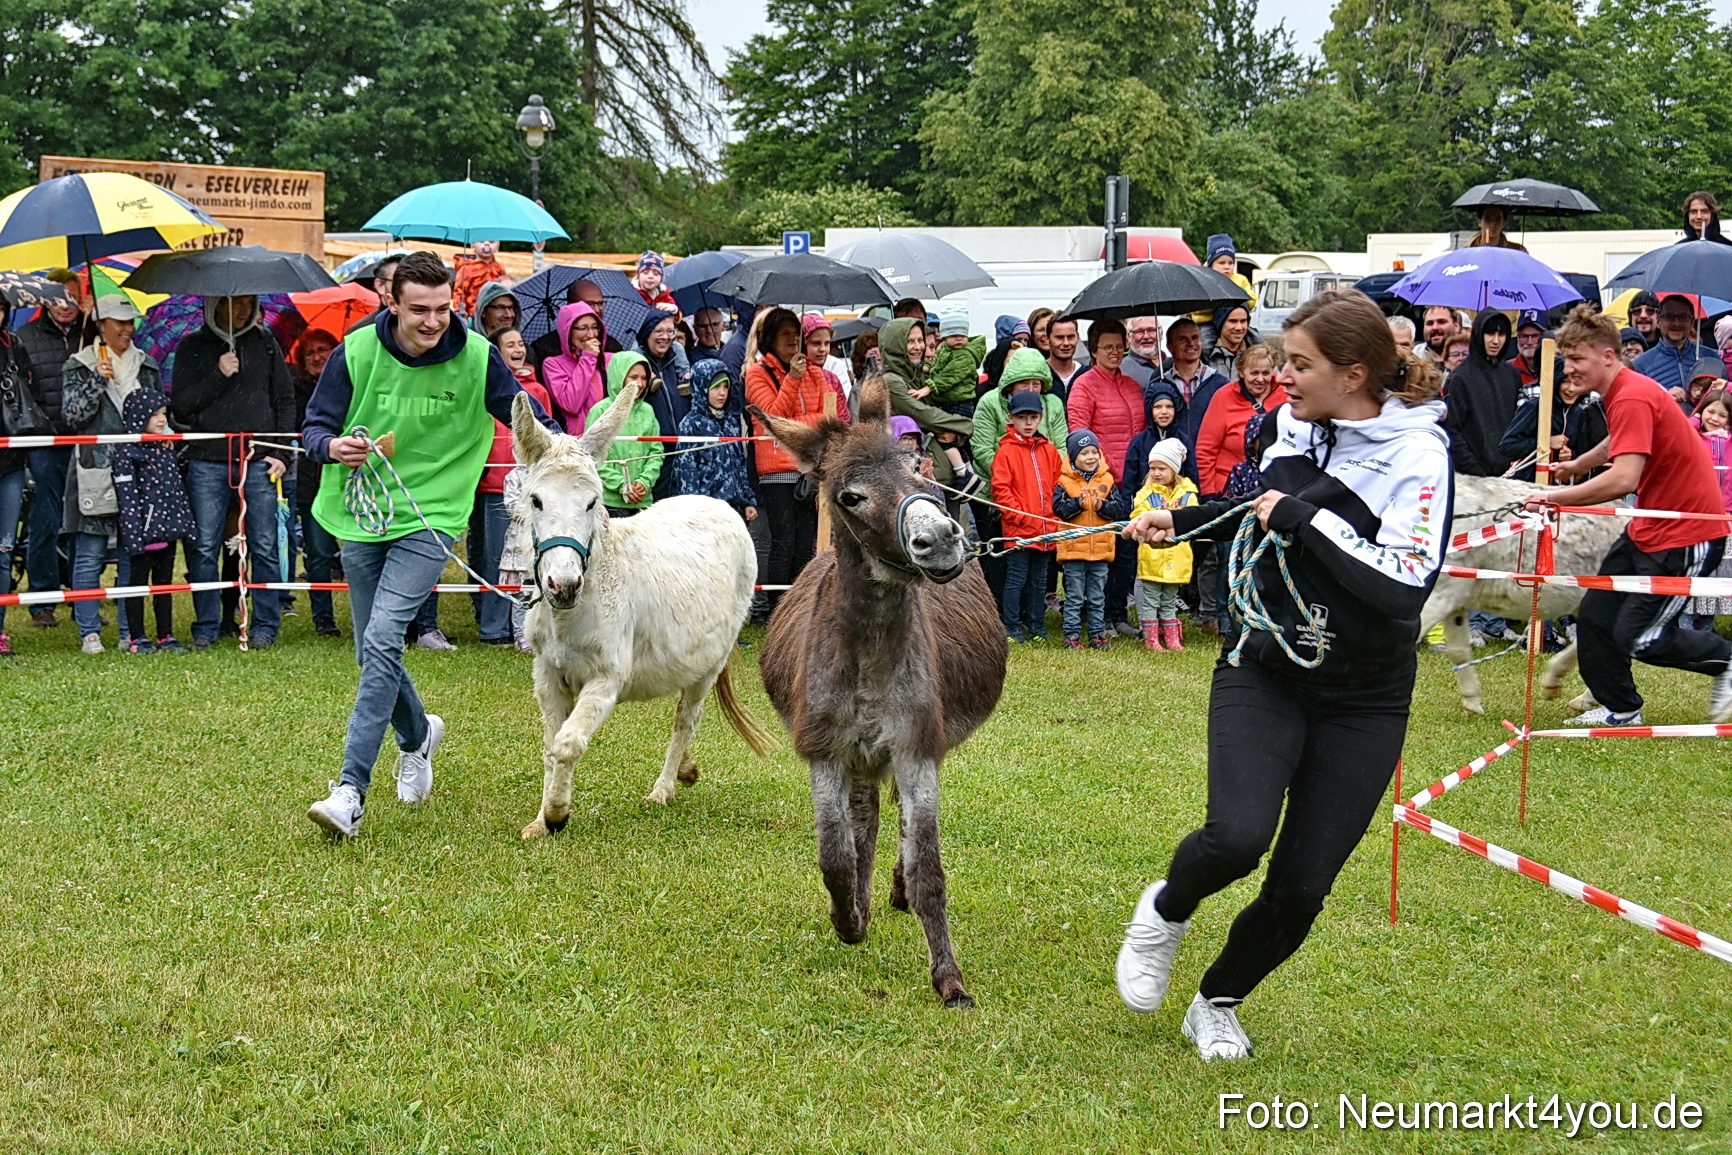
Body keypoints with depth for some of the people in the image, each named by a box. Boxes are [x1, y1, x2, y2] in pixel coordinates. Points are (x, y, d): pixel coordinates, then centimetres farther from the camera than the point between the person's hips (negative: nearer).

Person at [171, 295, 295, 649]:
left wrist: (281, 454, 4)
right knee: (204, 548, 0)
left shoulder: (265, 342, 11)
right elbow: (180, 407, 1)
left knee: (264, 547, 0)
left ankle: (265, 626, 8)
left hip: (259, 461, 1)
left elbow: (285, 400, 13)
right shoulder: (193, 346, 7)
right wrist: (218, 376, -10)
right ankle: (206, 627, 8)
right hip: (207, 463, -1)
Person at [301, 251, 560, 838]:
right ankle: (418, 735, 45)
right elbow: (313, 426, -1)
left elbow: (535, 425, 0)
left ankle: (351, 792, -22)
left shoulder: (476, 357, -9)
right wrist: (331, 446, -25)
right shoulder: (356, 353, -8)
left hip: (431, 519, -3)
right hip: (362, 518, 3)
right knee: (373, 652, 13)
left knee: (382, 640, -20)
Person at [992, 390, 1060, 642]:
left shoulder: (1049, 451, 11)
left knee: (1039, 581, 13)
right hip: (1018, 528, -5)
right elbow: (1000, 488, -9)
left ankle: (1036, 626, 21)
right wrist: (1017, 514, -14)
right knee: (1016, 580, -1)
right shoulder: (1006, 451, -5)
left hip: (1045, 526, 5)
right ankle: (1013, 628, 6)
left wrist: (1055, 514, 6)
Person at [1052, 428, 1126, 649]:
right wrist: (1078, 503, -24)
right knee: (1074, 597, 3)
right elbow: (1058, 509, -12)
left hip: (1100, 549, 3)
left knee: (1097, 598, 11)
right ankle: (1072, 636, 9)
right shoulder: (1065, 482, -4)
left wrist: (1102, 506, -18)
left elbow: (1119, 508, -1)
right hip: (1073, 548, -3)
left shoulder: (1106, 480, 4)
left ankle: (1097, 635, 18)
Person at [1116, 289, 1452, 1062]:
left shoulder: (1417, 455, -18)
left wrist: (1306, 518, -25)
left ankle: (1217, 1005, 26)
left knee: (1300, 888, 0)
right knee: (1236, 838, -22)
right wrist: (1185, 520, 15)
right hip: (1265, 673, 3)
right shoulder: (1291, 426, 1)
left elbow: (1404, 587, -30)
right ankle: (1165, 913, 10)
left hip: (1363, 702, -3)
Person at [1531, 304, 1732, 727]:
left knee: (1638, 638, -9)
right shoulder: (1621, 393, 7)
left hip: (1688, 534, -10)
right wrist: (1578, 465, 38)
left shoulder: (1633, 398, -24)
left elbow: (1624, 478, -36)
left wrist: (1555, 498, -30)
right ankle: (1620, 709, 21)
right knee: (1595, 614, 7)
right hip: (1647, 529, 10)